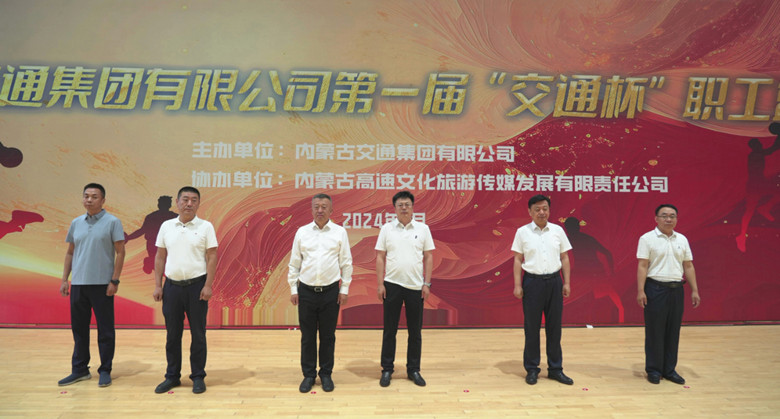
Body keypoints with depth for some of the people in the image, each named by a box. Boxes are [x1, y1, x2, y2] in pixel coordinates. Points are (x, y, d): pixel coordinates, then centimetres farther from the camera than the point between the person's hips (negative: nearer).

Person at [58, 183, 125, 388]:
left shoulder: (112, 222, -4)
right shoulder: (76, 223, 11)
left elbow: (120, 252, -7)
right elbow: (70, 253, 16)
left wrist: (114, 280, -12)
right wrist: (64, 279, 9)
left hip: (102, 284, -5)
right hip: (78, 284, 5)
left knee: (105, 330, 2)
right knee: (79, 329, 12)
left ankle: (105, 371, 13)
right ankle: (80, 369, 24)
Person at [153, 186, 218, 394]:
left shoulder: (205, 227, -2)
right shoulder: (166, 226, 7)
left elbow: (212, 257, -5)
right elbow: (160, 257, 9)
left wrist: (208, 286, -11)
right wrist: (157, 286, 3)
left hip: (196, 285, -3)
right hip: (171, 286, 3)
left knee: (198, 334, 5)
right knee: (172, 334, 11)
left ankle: (198, 377, 16)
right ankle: (172, 376, 23)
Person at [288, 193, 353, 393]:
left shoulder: (340, 232, 0)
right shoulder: (302, 232, 3)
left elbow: (346, 263, 2)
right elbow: (294, 263, 7)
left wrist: (344, 289, -1)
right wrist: (293, 289, 3)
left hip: (330, 292, -1)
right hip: (306, 291, 1)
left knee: (328, 335, 9)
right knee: (307, 335, 8)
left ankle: (326, 374, 22)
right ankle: (308, 375, 22)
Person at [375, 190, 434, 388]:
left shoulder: (423, 229, 3)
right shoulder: (387, 229, 1)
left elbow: (429, 257, 4)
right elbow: (380, 258, 1)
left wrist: (427, 284, -2)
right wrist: (380, 284, -5)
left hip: (416, 286, 1)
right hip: (392, 285, 0)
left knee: (415, 331, 8)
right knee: (389, 330, 7)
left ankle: (413, 370, 21)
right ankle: (387, 369, 18)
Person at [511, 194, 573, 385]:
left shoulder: (557, 231, 6)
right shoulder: (522, 232, -1)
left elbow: (564, 258, 9)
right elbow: (518, 260, -1)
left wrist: (566, 283, 3)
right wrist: (517, 285, -6)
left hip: (554, 281, 2)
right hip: (532, 282, -2)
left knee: (554, 327, 8)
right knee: (532, 328, 5)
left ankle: (555, 369, 21)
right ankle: (532, 369, 17)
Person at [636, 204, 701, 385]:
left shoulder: (682, 239, 11)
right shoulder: (647, 238, -5)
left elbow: (688, 267, 13)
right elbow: (642, 266, -9)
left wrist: (694, 290, 8)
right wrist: (640, 290, -16)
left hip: (676, 289, 5)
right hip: (656, 289, -5)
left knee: (673, 332, 10)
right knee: (654, 331, 2)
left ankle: (669, 370, 21)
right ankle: (653, 370, 14)